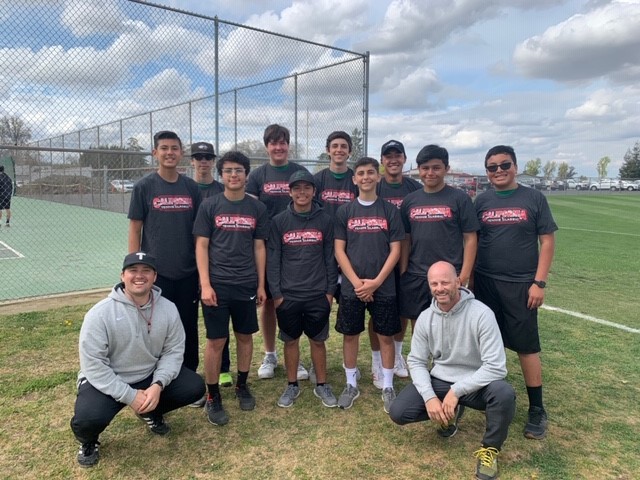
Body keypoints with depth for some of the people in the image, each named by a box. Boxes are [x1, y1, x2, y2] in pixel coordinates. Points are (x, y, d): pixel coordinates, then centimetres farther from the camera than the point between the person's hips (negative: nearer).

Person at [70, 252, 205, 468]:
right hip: (106, 382, -4)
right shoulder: (100, 313, -20)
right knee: (88, 418, -32)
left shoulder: (168, 309, -9)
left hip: (150, 376, 4)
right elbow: (93, 365, -20)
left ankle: (151, 412, 20)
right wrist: (130, 396, -23)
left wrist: (158, 385, -20)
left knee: (195, 386, -11)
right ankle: (88, 441, 10)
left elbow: (173, 351, -3)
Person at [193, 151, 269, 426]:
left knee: (245, 336, 12)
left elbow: (259, 247, 8)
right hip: (217, 284, -2)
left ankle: (242, 385, 32)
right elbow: (201, 246, -2)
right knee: (216, 341, 2)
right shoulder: (209, 206, -1)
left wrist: (261, 285, 6)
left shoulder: (257, 208, 4)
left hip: (247, 285, 2)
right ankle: (213, 396, 17)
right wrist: (205, 285, -10)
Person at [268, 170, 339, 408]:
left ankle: (322, 385, 26)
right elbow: (272, 259, -2)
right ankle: (292, 385, 28)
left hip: (318, 295, 0)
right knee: (291, 341, 12)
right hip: (288, 295, 0)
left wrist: (330, 290, 0)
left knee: (318, 340, 10)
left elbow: (330, 257, 3)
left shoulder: (325, 221, 0)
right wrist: (276, 293, -5)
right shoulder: (279, 221, -1)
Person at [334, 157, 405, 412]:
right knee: (350, 334, 9)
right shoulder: (344, 212, 3)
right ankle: (351, 384, 26)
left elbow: (395, 250, -1)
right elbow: (339, 250, 0)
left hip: (383, 287, 0)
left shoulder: (390, 210, 1)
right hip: (351, 287, 1)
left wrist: (376, 281, -11)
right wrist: (356, 282, -10)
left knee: (385, 336, 7)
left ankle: (388, 386, 23)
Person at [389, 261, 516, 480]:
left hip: (475, 384, -3)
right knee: (398, 412, -15)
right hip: (439, 381, 4)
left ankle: (489, 449, -6)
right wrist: (429, 397, -16)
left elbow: (496, 366, -24)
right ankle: (450, 412, 15)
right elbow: (416, 361, 0)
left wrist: (457, 390, -25)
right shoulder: (425, 318, -6)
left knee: (504, 394, -36)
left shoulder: (481, 314, -21)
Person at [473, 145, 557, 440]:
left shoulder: (533, 199, -1)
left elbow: (547, 241, -2)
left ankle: (537, 410, 16)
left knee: (527, 347, 2)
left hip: (521, 286, -3)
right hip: (485, 284, 3)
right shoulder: (481, 202, 6)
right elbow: (471, 242, 9)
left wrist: (539, 282, -9)